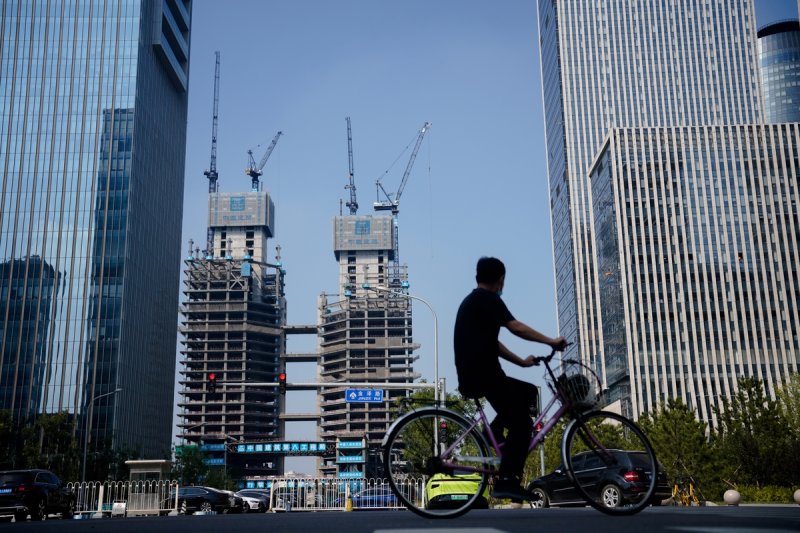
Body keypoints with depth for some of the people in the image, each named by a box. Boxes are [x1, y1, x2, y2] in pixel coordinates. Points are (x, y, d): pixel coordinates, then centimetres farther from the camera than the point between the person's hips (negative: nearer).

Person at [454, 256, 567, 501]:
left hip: (473, 376, 10)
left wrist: (521, 361, 23)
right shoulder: (488, 299, -7)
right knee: (521, 424, -10)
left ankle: (495, 430, 9)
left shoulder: (473, 301, 23)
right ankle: (506, 483, -15)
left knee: (528, 392, 21)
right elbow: (516, 327, -20)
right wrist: (551, 341, -17)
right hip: (483, 375, -10)